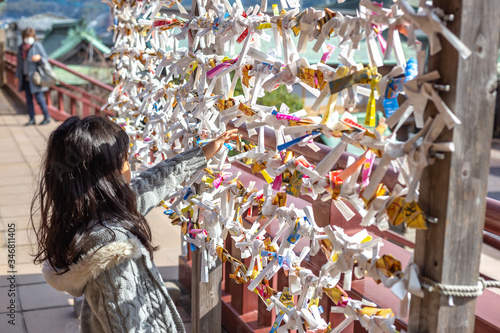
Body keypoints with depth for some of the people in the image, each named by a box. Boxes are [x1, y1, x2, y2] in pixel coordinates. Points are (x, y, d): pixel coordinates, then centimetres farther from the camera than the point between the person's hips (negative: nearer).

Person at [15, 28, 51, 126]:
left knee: (39, 98, -7)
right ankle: (32, 119, 12)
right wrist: (18, 76, 16)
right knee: (28, 99, 6)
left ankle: (47, 117, 4)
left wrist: (39, 58, -28)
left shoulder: (37, 46, -7)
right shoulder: (21, 47, 10)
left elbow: (46, 59, -7)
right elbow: (20, 62, 16)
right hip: (25, 77, 6)